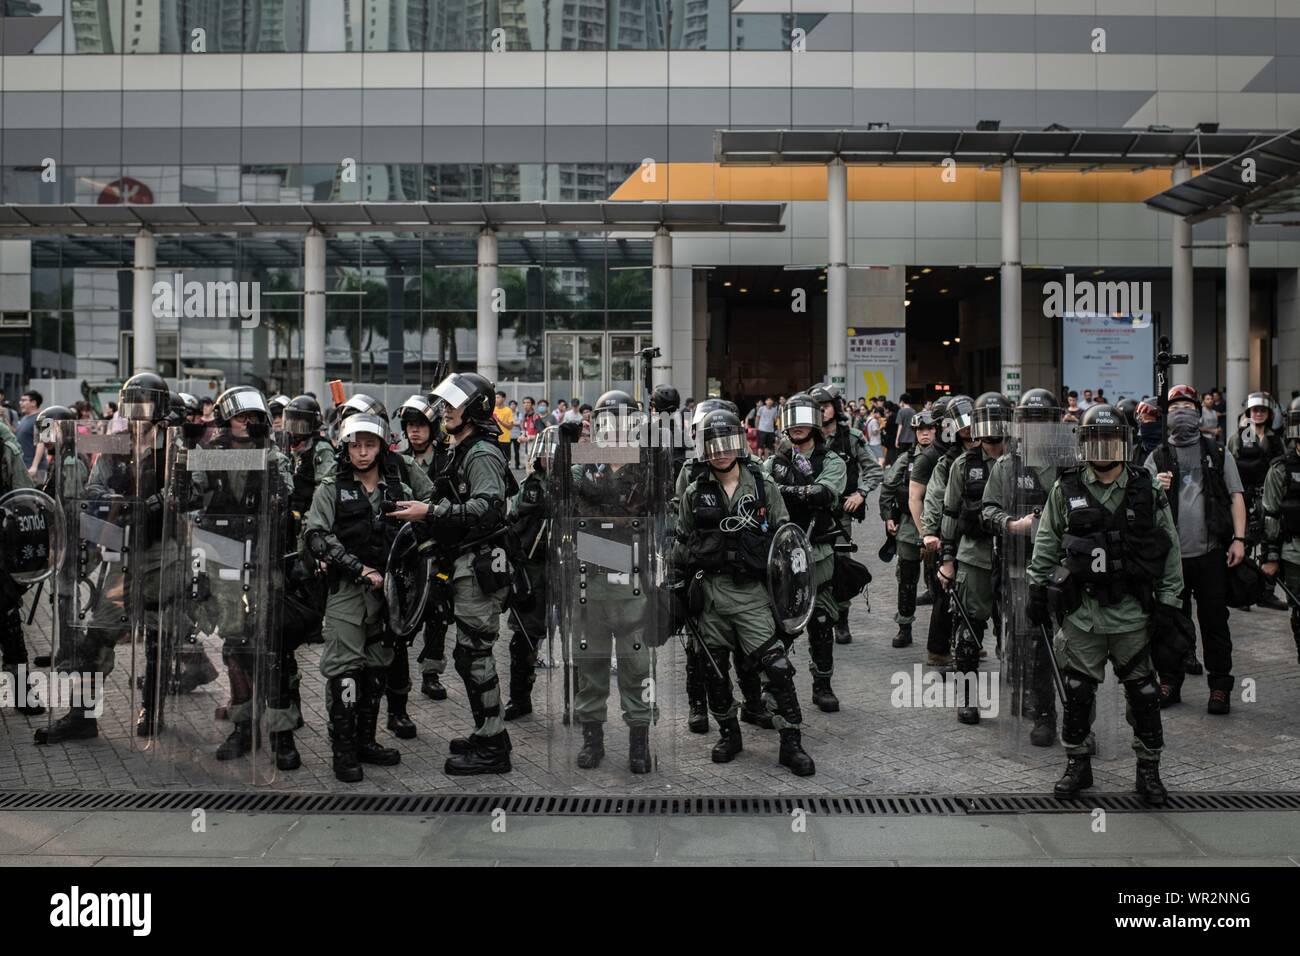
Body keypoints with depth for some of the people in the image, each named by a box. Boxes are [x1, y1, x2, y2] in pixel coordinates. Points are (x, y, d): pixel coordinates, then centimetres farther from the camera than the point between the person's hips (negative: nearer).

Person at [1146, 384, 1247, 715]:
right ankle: (1170, 683, 20)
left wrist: (1238, 538, -5)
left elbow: (1236, 497, 6)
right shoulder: (1157, 458, 9)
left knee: (1214, 622, 3)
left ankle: (1220, 688, 11)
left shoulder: (1218, 455, 10)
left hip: (1211, 552, 0)